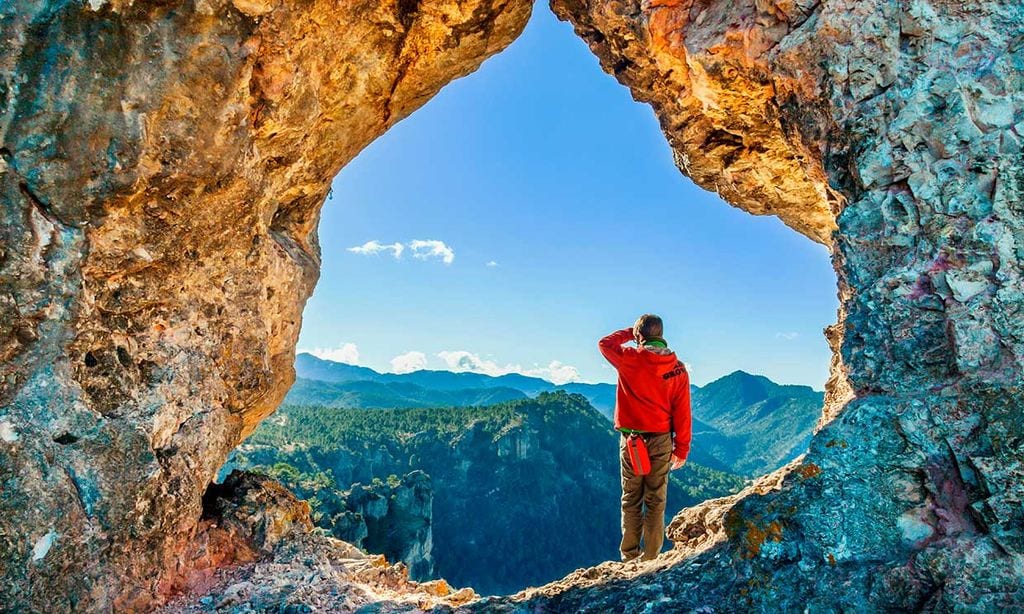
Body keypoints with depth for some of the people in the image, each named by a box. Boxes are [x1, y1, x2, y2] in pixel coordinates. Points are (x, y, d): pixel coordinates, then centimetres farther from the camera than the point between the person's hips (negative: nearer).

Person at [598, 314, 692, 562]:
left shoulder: (630, 360, -10)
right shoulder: (678, 368, -2)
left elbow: (605, 344, 9)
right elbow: (682, 412, 0)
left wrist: (629, 332, 20)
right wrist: (682, 448, 6)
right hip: (662, 440, 1)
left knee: (631, 499, 11)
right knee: (656, 501, 9)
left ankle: (630, 555, 15)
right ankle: (650, 557, 13)